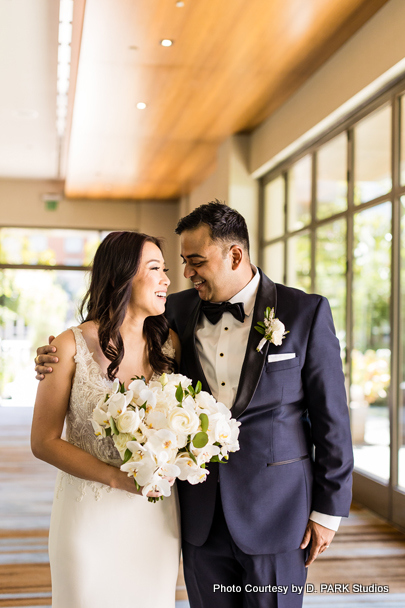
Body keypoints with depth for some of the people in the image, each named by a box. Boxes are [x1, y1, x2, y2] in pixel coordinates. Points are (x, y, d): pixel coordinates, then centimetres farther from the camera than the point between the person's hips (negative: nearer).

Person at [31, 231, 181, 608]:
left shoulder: (169, 343, 2)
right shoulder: (72, 347, -8)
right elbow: (44, 441, -7)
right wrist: (118, 478, -18)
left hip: (157, 516, 3)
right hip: (90, 516, -3)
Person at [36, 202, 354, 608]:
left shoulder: (306, 312, -6)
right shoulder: (179, 310, 3)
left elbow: (331, 417, -4)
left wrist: (327, 510, -4)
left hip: (274, 511, -3)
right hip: (200, 516, 3)